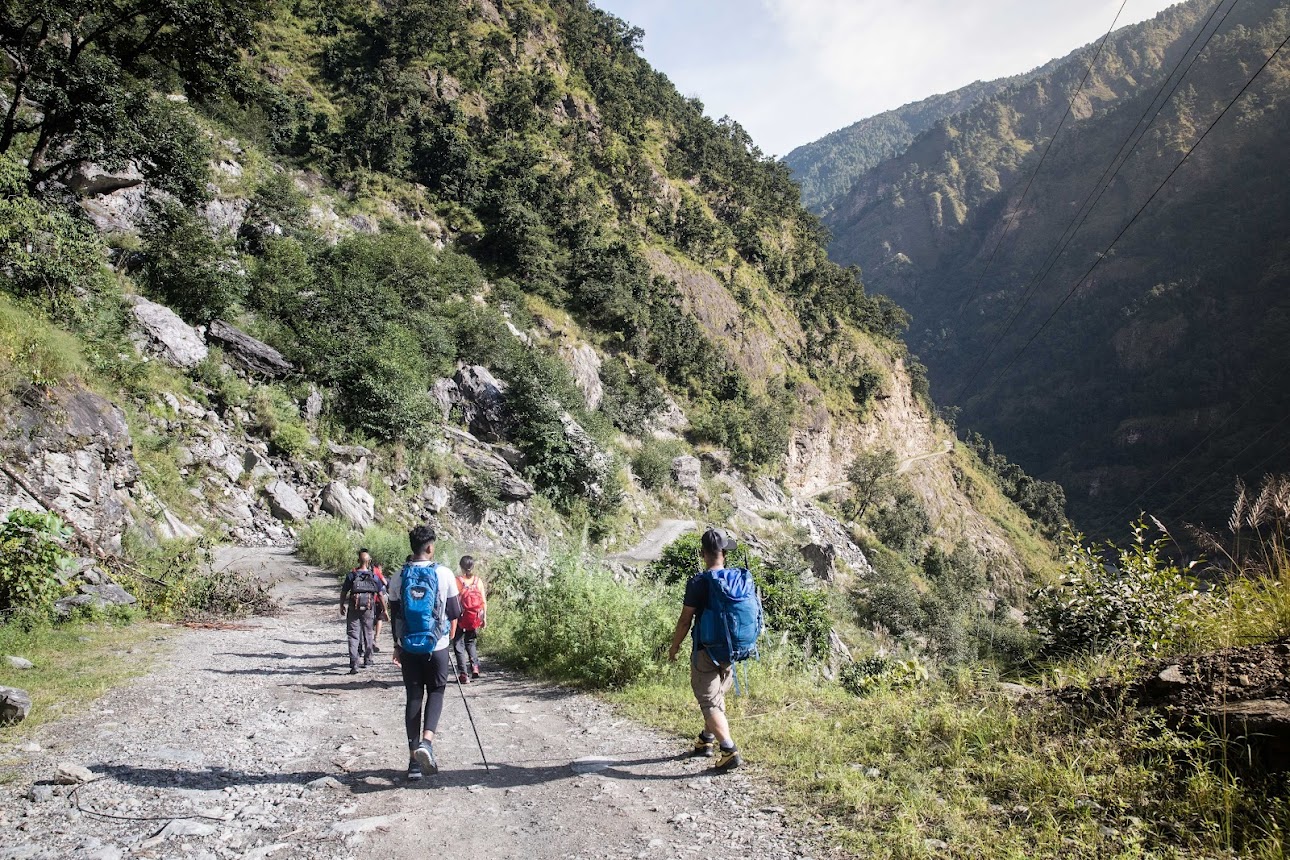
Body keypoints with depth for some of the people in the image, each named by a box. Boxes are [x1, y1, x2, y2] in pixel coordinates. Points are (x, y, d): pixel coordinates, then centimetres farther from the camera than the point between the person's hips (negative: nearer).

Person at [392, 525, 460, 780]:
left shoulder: (400, 576, -2)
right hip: (437, 645, -2)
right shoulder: (444, 574, -8)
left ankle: (414, 759, 10)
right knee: (436, 692, 13)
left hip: (409, 647, 2)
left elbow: (395, 615, 3)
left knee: (413, 697, 9)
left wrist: (397, 645, 14)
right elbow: (454, 612, -2)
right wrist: (450, 637, 16)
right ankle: (426, 741, -11)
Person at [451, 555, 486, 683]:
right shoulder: (478, 581, -1)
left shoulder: (458, 581, -11)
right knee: (470, 641, 25)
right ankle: (475, 666, 6)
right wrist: (484, 618, 11)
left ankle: (463, 674, 4)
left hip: (461, 618, -4)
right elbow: (484, 601, 1)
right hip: (475, 619, 4)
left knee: (458, 644, 8)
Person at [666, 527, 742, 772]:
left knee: (709, 702, -1)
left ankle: (729, 750, -11)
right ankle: (706, 740, 36)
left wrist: (675, 645, 2)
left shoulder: (698, 582, -17)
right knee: (718, 697, 21)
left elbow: (685, 620, -12)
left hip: (705, 651, -6)